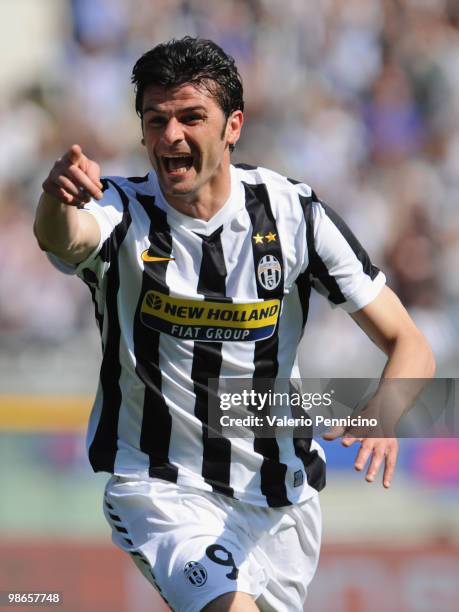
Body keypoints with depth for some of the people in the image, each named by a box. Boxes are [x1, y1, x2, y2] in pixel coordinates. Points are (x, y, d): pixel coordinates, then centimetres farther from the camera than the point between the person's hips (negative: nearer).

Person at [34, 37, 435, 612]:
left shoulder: (293, 212, -8)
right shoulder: (124, 210, -12)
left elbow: (409, 344, -8)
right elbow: (62, 239, -37)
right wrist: (57, 201, -62)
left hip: (278, 494, 4)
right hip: (160, 489, -3)